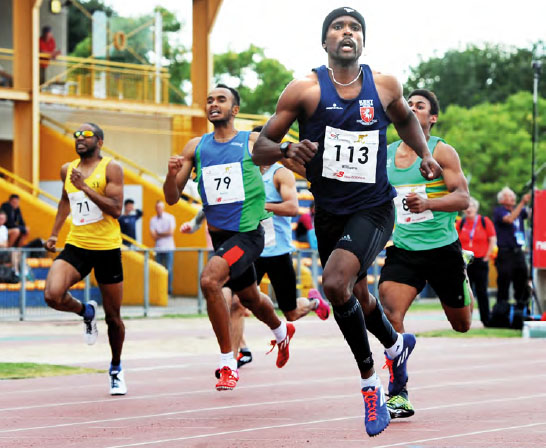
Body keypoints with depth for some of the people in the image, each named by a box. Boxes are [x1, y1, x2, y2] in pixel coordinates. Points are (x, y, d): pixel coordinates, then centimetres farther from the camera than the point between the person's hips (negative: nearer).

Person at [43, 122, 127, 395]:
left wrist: (85, 186, -23)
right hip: (76, 246, 4)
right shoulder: (67, 170, 10)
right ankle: (85, 312, 12)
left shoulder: (111, 168, -7)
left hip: (107, 248, -4)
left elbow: (116, 209, -17)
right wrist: (54, 234, 23)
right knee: (52, 296, -23)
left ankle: (116, 368, 30)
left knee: (113, 316, 7)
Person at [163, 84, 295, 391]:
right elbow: (172, 198, 5)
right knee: (250, 298, 23)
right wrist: (172, 174, -17)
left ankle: (228, 363, -18)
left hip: (248, 233, -6)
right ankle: (282, 332, 57)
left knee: (210, 279, -28)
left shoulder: (253, 142, -6)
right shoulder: (196, 147, 5)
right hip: (219, 235, 6)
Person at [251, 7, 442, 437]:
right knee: (356, 296, 21)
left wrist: (425, 154, 8)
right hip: (328, 212, 2)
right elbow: (259, 149, -6)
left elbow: (406, 118, 22)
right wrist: (286, 151, -27)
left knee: (335, 283, -26)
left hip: (373, 209, -2)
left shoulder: (385, 85, -2)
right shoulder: (305, 89, -8)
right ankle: (397, 345, 54)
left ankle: (370, 381, -9)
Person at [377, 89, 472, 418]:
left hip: (442, 247, -2)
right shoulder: (386, 154, 7)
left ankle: (466, 290, 53)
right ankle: (399, 396, -17)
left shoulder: (441, 151, -6)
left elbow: (463, 197, -15)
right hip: (402, 249, 2)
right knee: (389, 313, -21)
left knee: (462, 324, 14)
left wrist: (428, 203, -31)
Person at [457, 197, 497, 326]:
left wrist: (486, 257, -3)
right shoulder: (461, 223, 7)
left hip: (480, 261, -2)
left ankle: (486, 320, 7)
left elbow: (493, 240, 1)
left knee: (482, 291, 1)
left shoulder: (485, 221, 0)